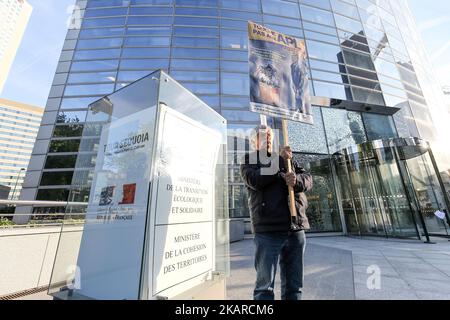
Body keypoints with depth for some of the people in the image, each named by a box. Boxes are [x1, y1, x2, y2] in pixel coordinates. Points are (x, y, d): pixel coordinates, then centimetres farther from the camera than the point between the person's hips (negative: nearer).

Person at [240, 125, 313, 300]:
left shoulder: (288, 159, 21)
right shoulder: (249, 160, 9)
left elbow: (308, 179, 9)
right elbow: (254, 180, -12)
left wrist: (297, 179, -14)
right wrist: (280, 162, -7)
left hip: (296, 228, 5)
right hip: (268, 229, -4)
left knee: (294, 286, 14)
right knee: (265, 286, 2)